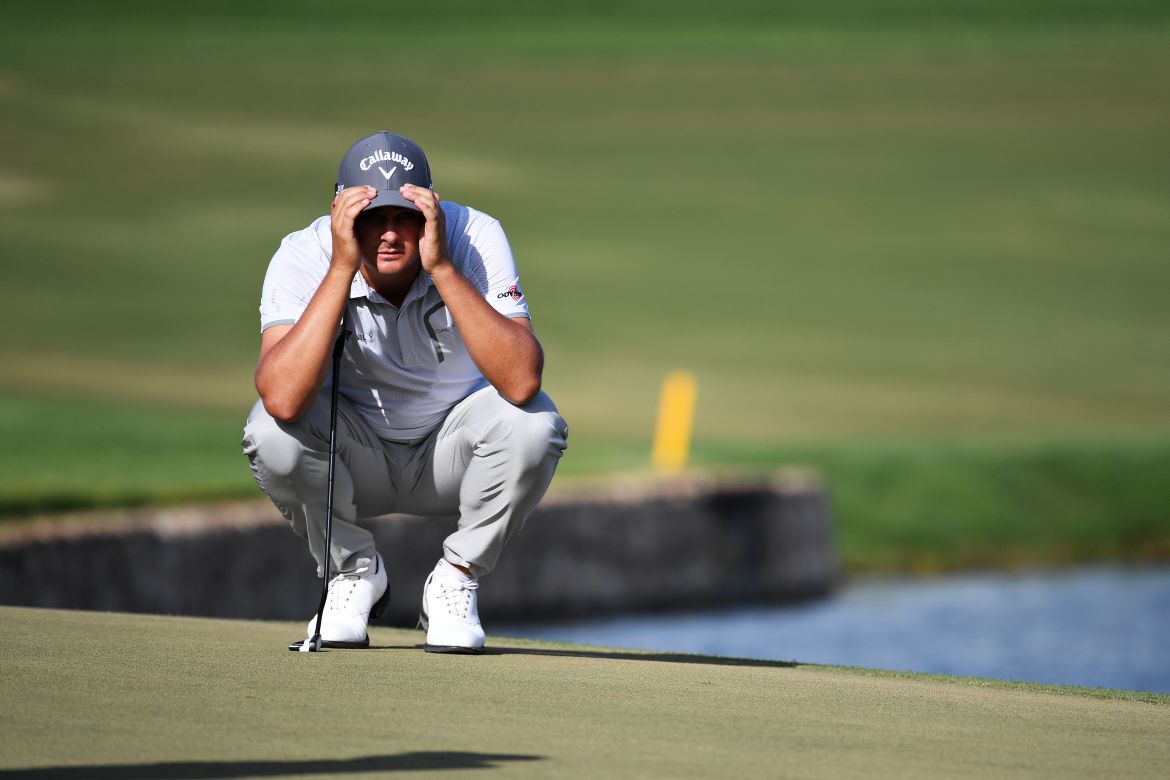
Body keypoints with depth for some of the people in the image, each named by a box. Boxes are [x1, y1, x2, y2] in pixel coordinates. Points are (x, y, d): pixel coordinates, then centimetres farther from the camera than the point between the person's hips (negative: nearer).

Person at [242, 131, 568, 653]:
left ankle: (456, 580, -4)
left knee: (532, 422, -30)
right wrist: (342, 268, -41)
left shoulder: (475, 238, -23)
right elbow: (284, 398, -40)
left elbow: (521, 382, -38)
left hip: (449, 458, 0)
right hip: (354, 461, 0)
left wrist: (441, 266, -42)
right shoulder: (305, 256, -23)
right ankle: (354, 572, 0)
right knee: (271, 431, -30)